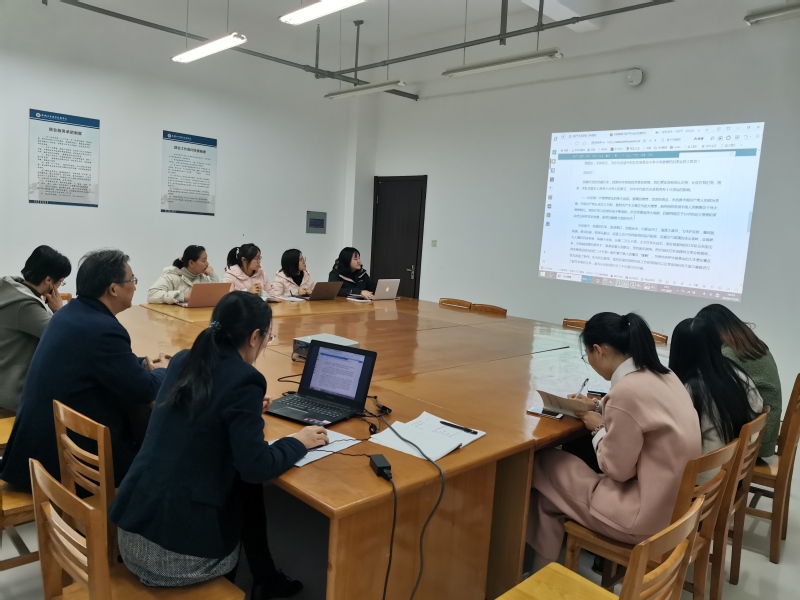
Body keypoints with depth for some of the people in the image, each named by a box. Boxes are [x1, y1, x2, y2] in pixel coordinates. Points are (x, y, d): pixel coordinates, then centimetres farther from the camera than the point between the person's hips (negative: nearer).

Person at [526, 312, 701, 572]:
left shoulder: (626, 391, -25)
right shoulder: (664, 375, 2)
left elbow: (617, 469, -17)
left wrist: (598, 429, -2)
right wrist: (600, 408, 12)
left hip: (648, 515, -9)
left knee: (542, 465, 5)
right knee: (561, 461, 18)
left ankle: (542, 571, 25)